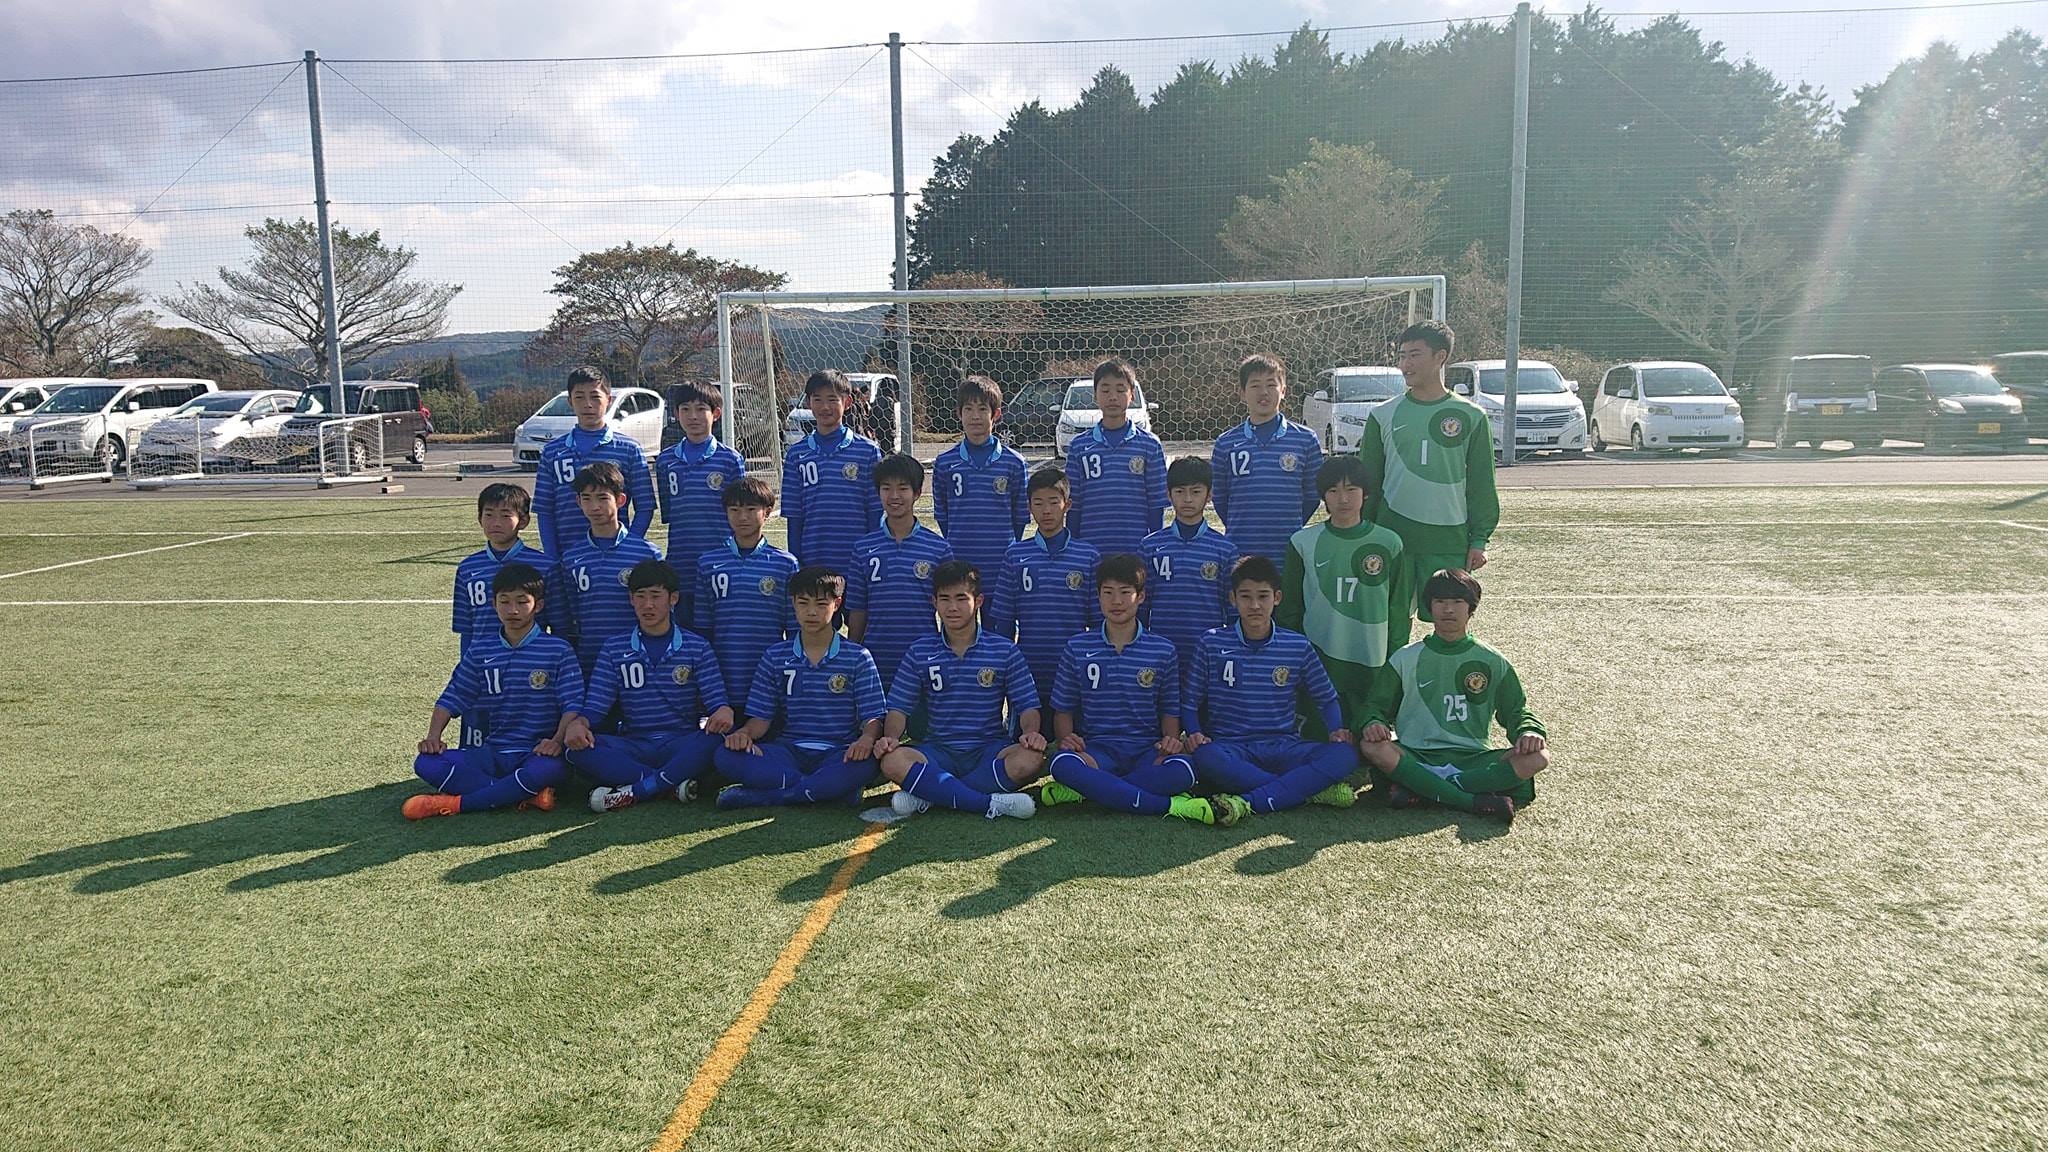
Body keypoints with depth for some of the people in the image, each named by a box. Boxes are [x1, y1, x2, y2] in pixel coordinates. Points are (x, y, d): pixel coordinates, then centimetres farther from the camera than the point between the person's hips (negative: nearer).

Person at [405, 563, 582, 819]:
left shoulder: (558, 651, -1)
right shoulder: (480, 651, 11)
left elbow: (572, 704, -7)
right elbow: (451, 699, 10)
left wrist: (557, 741, -24)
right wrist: (433, 736, -6)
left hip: (536, 753, -4)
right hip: (492, 753, 4)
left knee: (551, 768, -40)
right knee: (426, 764, -20)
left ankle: (454, 803, -23)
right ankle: (526, 796, -24)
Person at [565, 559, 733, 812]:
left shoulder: (696, 647, 8)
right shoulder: (614, 649, 12)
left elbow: (716, 700, -1)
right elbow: (595, 705, 6)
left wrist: (723, 712, -27)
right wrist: (578, 723, -19)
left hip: (683, 746, -1)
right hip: (633, 747, 1)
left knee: (716, 739, -34)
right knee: (579, 748, -27)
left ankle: (634, 792, -26)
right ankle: (675, 784, -28)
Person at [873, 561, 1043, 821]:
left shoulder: (1005, 651, 4)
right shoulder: (919, 653, 8)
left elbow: (1027, 707, 2)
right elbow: (899, 708, 6)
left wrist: (1030, 732, -20)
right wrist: (891, 737, -15)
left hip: (990, 749, 0)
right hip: (938, 750, 1)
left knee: (1031, 760, -34)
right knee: (893, 762, -31)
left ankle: (926, 794, -26)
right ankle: (993, 803, -31)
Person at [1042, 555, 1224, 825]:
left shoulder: (1163, 651, 8)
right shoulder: (1077, 648, 8)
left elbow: (1170, 711, 13)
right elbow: (1063, 710, 12)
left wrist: (1171, 740, -9)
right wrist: (1065, 737, -10)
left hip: (1147, 750, 0)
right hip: (1097, 748, 0)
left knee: (1181, 771, -34)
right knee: (1062, 763, -36)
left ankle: (1083, 791, -27)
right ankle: (1171, 806, -33)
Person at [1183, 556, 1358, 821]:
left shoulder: (1298, 647, 6)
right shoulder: (1212, 644, 3)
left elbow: (1326, 698, 17)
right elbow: (1189, 702, 6)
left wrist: (1337, 730, -3)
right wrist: (1193, 733, -13)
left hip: (1282, 747, 2)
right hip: (1230, 749, -2)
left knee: (1344, 756, -26)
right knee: (1205, 759, -38)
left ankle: (1247, 802, -35)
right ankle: (1310, 790, -28)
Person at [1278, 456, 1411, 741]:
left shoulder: (1388, 543, 1)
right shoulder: (1303, 543, 0)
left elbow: (1399, 610, 7)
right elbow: (1288, 610, 6)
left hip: (1372, 667, 0)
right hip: (1316, 665, 0)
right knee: (1317, 737, 2)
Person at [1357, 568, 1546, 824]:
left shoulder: (1493, 663, 11)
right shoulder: (1404, 660, 9)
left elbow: (1516, 712, 14)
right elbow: (1376, 707, 8)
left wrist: (1529, 732, -10)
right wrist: (1374, 724, -16)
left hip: (1472, 760, 1)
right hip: (1415, 758, -1)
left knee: (1538, 757, -26)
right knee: (1371, 746, -32)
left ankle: (1417, 788, -28)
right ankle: (1476, 802, -33)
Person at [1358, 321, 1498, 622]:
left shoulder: (1470, 416, 3)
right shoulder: (1383, 415, 6)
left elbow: (1481, 485, 6)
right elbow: (1368, 481, 9)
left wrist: (1479, 540, 1)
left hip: (1450, 541, -1)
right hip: (1393, 536, 1)